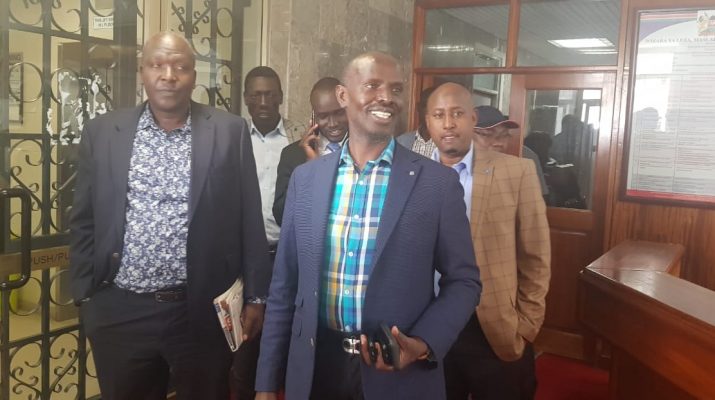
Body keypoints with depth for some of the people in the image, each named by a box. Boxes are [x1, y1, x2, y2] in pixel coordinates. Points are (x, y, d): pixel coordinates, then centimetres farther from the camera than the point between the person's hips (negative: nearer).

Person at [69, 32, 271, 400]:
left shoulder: (230, 131, -2)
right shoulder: (102, 132, 2)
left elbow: (249, 220, 0)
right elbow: (84, 222, 7)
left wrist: (255, 296, 1)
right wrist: (85, 296, 5)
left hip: (203, 310, -1)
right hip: (120, 312, 2)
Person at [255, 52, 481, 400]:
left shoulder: (438, 182, -7)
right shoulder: (305, 177, 1)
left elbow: (463, 281, -1)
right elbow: (284, 286, 4)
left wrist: (423, 345, -17)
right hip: (314, 369, 3)